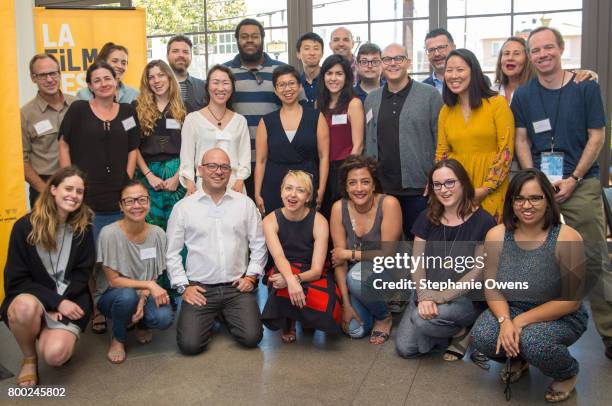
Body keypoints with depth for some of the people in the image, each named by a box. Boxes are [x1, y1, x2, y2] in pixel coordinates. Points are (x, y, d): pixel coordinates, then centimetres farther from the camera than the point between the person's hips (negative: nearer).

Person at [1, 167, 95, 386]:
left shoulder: (83, 228, -1)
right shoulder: (25, 226, -8)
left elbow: (82, 273, 0)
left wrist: (62, 304, -16)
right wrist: (56, 301, -19)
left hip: (69, 301, 0)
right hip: (31, 297, 0)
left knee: (55, 354, -25)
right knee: (26, 307, -37)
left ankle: (61, 335, 14)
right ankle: (29, 358, -6)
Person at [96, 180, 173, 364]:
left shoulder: (158, 234, -9)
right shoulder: (109, 233, -19)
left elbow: (154, 277, -1)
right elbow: (113, 280, -16)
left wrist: (143, 300, -19)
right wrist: (149, 285, -25)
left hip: (146, 295, 3)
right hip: (112, 296, -2)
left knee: (164, 318, -29)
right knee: (127, 295, -37)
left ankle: (141, 323, 11)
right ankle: (118, 339, -5)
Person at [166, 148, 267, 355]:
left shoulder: (245, 203, 6)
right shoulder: (183, 207, 2)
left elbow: (259, 243, 10)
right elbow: (172, 252, 4)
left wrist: (252, 275, 2)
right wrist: (183, 286, -2)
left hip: (237, 286, 1)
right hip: (199, 288, -1)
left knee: (252, 337, -14)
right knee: (189, 344, -15)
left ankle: (225, 315, 19)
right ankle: (208, 318, 19)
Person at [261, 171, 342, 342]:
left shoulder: (319, 221, -13)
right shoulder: (270, 220, -9)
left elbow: (316, 269, -19)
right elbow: (278, 256, -28)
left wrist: (296, 279, -41)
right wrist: (291, 279, -50)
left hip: (311, 276, 0)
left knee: (326, 308, -31)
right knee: (285, 286, -38)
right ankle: (288, 322, -1)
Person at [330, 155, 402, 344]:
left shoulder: (388, 204, -19)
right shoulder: (339, 208, -10)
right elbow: (338, 258, -10)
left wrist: (350, 254, -14)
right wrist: (346, 303, -13)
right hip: (356, 274, 3)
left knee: (357, 275, -34)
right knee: (355, 330, -16)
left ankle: (384, 317, -4)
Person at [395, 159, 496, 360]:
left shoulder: (483, 222, -9)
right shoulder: (427, 218, 5)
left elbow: (479, 271, -13)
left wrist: (443, 296, -21)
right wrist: (424, 295, -17)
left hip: (467, 297, -5)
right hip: (430, 294, 5)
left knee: (423, 320, -31)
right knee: (404, 348, -10)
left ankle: (463, 332, 0)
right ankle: (452, 330, 14)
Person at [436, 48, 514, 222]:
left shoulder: (497, 103, -4)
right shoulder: (446, 111, 10)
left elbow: (506, 151, -8)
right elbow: (441, 153, 12)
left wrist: (485, 189, -13)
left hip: (491, 191, -3)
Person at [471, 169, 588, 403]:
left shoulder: (567, 238, -19)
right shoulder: (496, 236, -8)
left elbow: (570, 301, -17)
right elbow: (492, 289, -4)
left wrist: (521, 321, -22)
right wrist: (505, 321, -24)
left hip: (560, 318, -3)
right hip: (511, 311, 3)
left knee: (532, 341, -34)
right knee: (482, 336, -25)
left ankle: (567, 373, 4)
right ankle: (518, 358, 13)